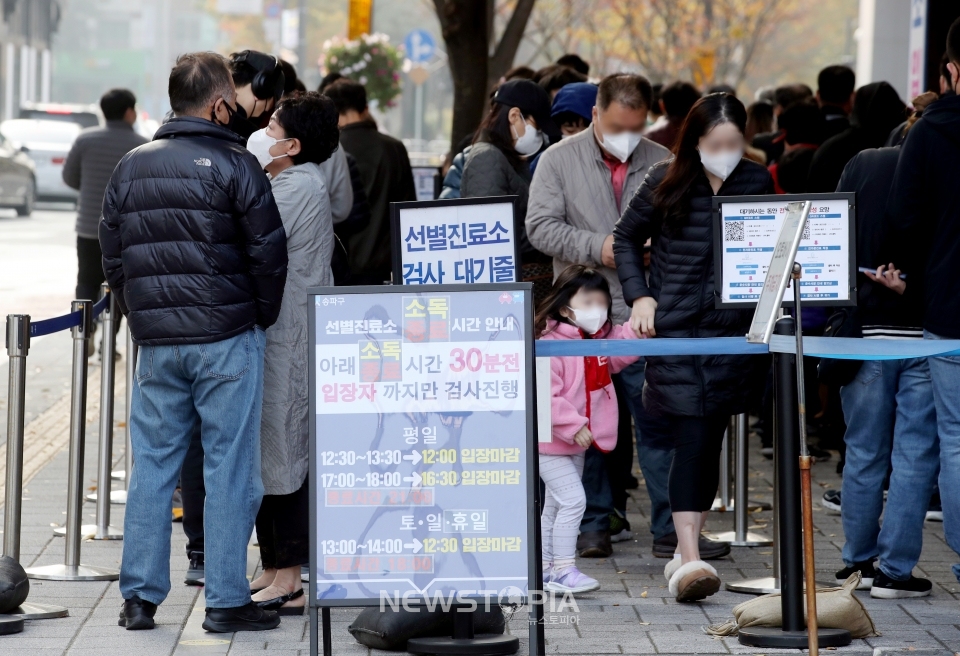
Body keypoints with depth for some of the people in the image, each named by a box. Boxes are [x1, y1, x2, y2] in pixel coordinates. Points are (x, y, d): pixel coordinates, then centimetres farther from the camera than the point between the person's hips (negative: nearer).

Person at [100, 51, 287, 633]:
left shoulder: (132, 167, 9)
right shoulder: (234, 165, -8)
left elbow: (113, 256, 13)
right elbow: (269, 253, -8)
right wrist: (262, 317, 7)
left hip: (156, 341, 5)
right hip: (227, 339, -5)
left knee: (152, 465, 10)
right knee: (230, 468, 0)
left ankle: (140, 596, 10)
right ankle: (227, 601, 1)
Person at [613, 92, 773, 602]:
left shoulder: (757, 183, 5)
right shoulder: (666, 183, -1)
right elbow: (625, 239, 11)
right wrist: (640, 296, -1)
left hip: (732, 329, 3)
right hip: (673, 328, -2)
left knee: (710, 441, 5)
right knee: (690, 439, -12)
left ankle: (686, 553, 16)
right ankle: (690, 560, -19)